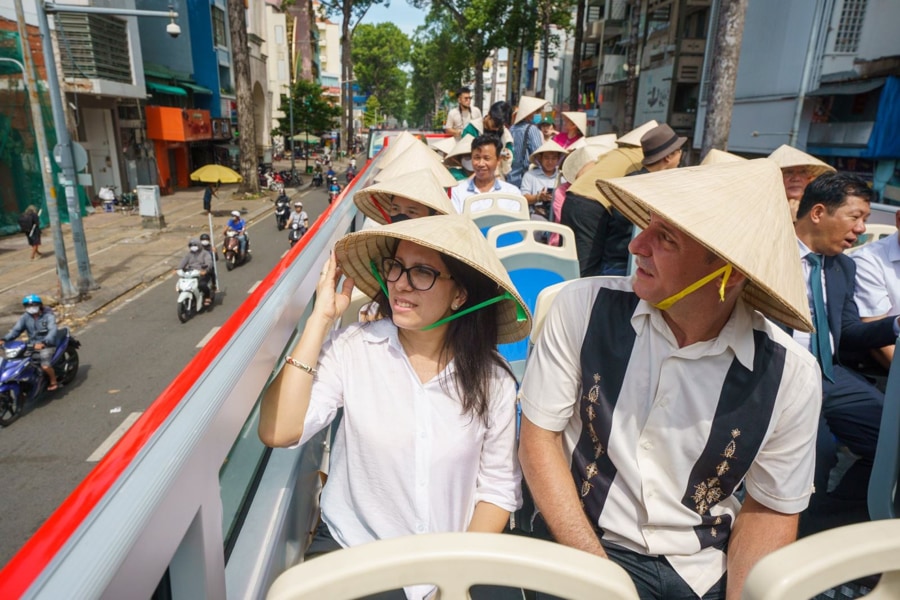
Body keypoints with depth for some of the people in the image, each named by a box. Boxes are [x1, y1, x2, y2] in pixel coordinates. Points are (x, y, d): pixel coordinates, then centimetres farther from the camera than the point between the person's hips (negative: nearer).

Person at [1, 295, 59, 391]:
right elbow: (16, 329, -9)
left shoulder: (48, 316, -13)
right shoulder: (25, 318, 2)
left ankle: (54, 382, 1)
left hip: (47, 345, -6)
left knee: (45, 366, -26)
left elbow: (53, 330, -27)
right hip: (32, 345, 6)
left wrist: (43, 343, -44)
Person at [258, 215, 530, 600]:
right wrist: (321, 318, -20)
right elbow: (278, 432, -21)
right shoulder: (352, 348, -10)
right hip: (351, 549, -1)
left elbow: (499, 485, 0)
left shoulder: (491, 378, -6)